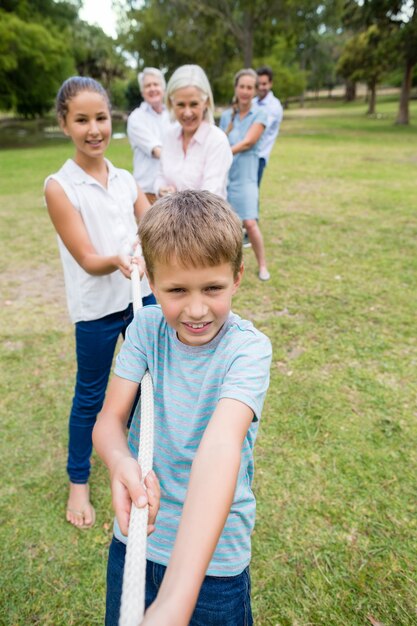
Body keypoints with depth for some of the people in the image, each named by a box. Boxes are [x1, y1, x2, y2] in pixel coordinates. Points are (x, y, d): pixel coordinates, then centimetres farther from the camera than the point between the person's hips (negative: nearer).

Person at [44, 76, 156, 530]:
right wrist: (118, 261, -36)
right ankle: (78, 483, 33)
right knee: (91, 395, 10)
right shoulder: (59, 187, -11)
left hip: (143, 297, 5)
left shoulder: (125, 179, 4)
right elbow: (89, 260, -16)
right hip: (96, 309, -4)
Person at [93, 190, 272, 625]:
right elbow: (109, 420, -13)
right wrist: (121, 461, -37)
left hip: (212, 553, -3)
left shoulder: (247, 348, -23)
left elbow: (221, 444, -37)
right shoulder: (146, 328, -11)